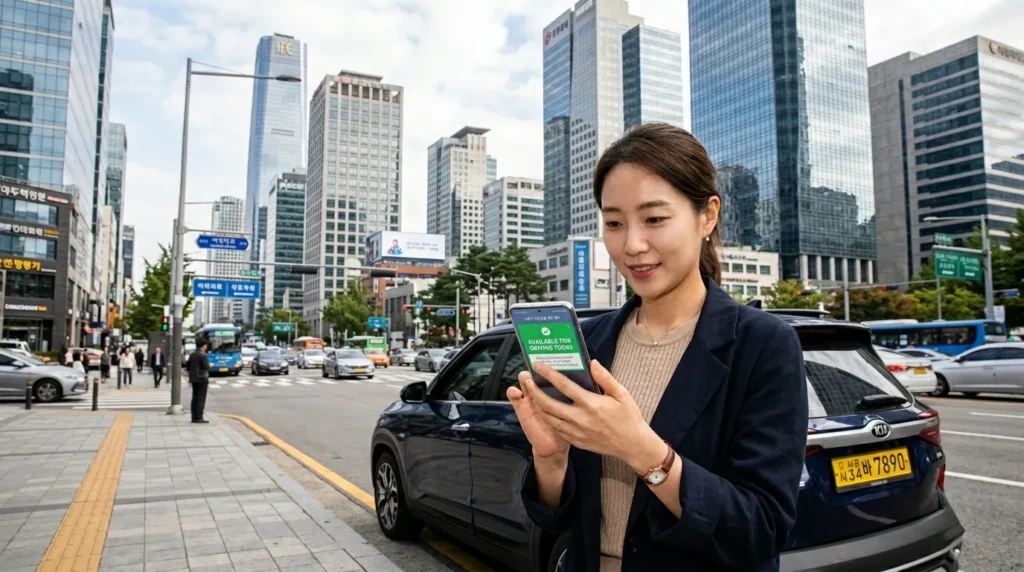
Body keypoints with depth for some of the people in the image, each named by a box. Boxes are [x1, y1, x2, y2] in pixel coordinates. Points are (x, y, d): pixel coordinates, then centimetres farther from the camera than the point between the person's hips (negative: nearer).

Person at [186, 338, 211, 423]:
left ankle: (194, 417, 9)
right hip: (202, 379, -8)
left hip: (194, 379, 8)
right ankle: (199, 418, -7)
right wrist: (209, 365, 2)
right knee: (201, 399, -5)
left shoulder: (192, 355, 10)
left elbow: (187, 367, 12)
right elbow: (206, 367, -19)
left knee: (195, 398, 9)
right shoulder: (203, 355, -13)